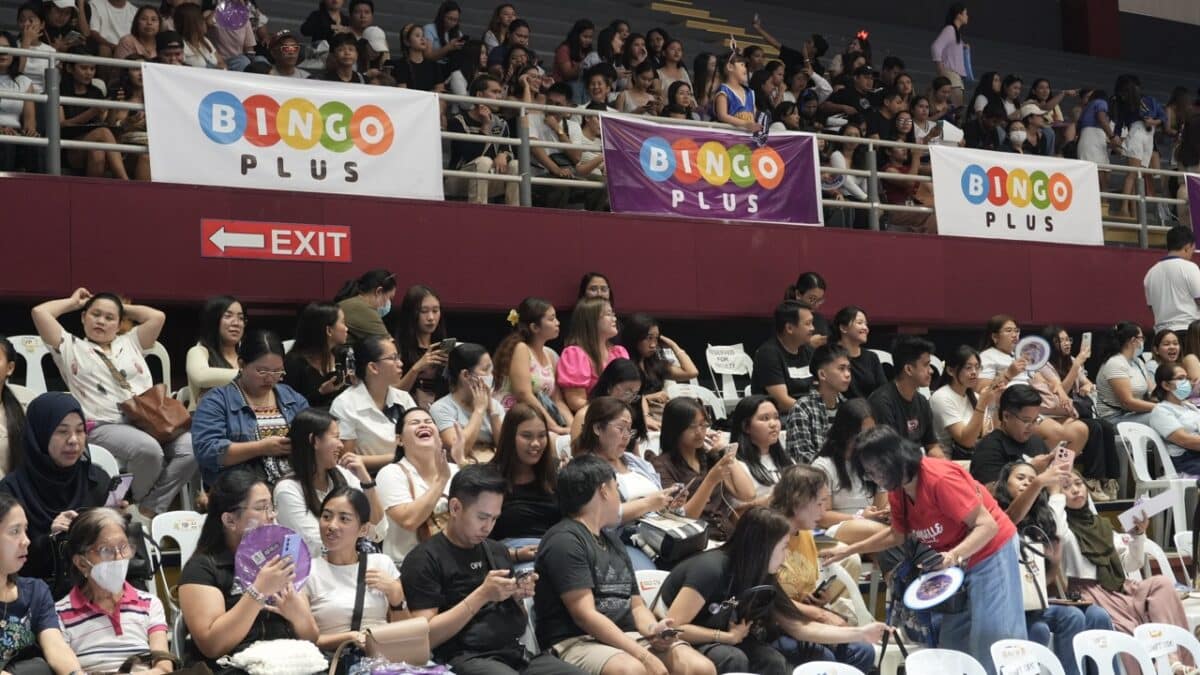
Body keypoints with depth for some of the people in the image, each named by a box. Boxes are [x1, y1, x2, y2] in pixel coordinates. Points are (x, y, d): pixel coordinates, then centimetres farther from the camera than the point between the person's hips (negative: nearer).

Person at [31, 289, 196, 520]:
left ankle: (150, 509, -19)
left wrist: (124, 309, 26)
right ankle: (138, 501, -6)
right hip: (104, 427, -4)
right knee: (148, 449, -36)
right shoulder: (70, 347, 16)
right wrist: (74, 302, 22)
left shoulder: (130, 342, 27)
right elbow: (39, 312, 6)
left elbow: (158, 317, 15)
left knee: (191, 447, -26)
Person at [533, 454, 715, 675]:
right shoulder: (564, 540, -6)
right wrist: (645, 657, -20)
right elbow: (584, 615, -15)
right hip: (576, 641, -8)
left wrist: (652, 629, -2)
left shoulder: (612, 540, 23)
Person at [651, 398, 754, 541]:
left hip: (730, 537, 6)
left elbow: (748, 494, 8)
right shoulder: (662, 466, 0)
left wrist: (726, 452, 9)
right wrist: (711, 480, -21)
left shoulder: (710, 458, 18)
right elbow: (682, 517, -9)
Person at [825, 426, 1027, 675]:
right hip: (956, 562, 8)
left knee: (995, 640, -10)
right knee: (952, 641, 9)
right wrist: (849, 550, 9)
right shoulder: (897, 490, -3)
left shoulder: (940, 479, -29)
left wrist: (954, 556, -42)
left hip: (991, 552, -8)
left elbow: (987, 526, -28)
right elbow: (898, 535, 14)